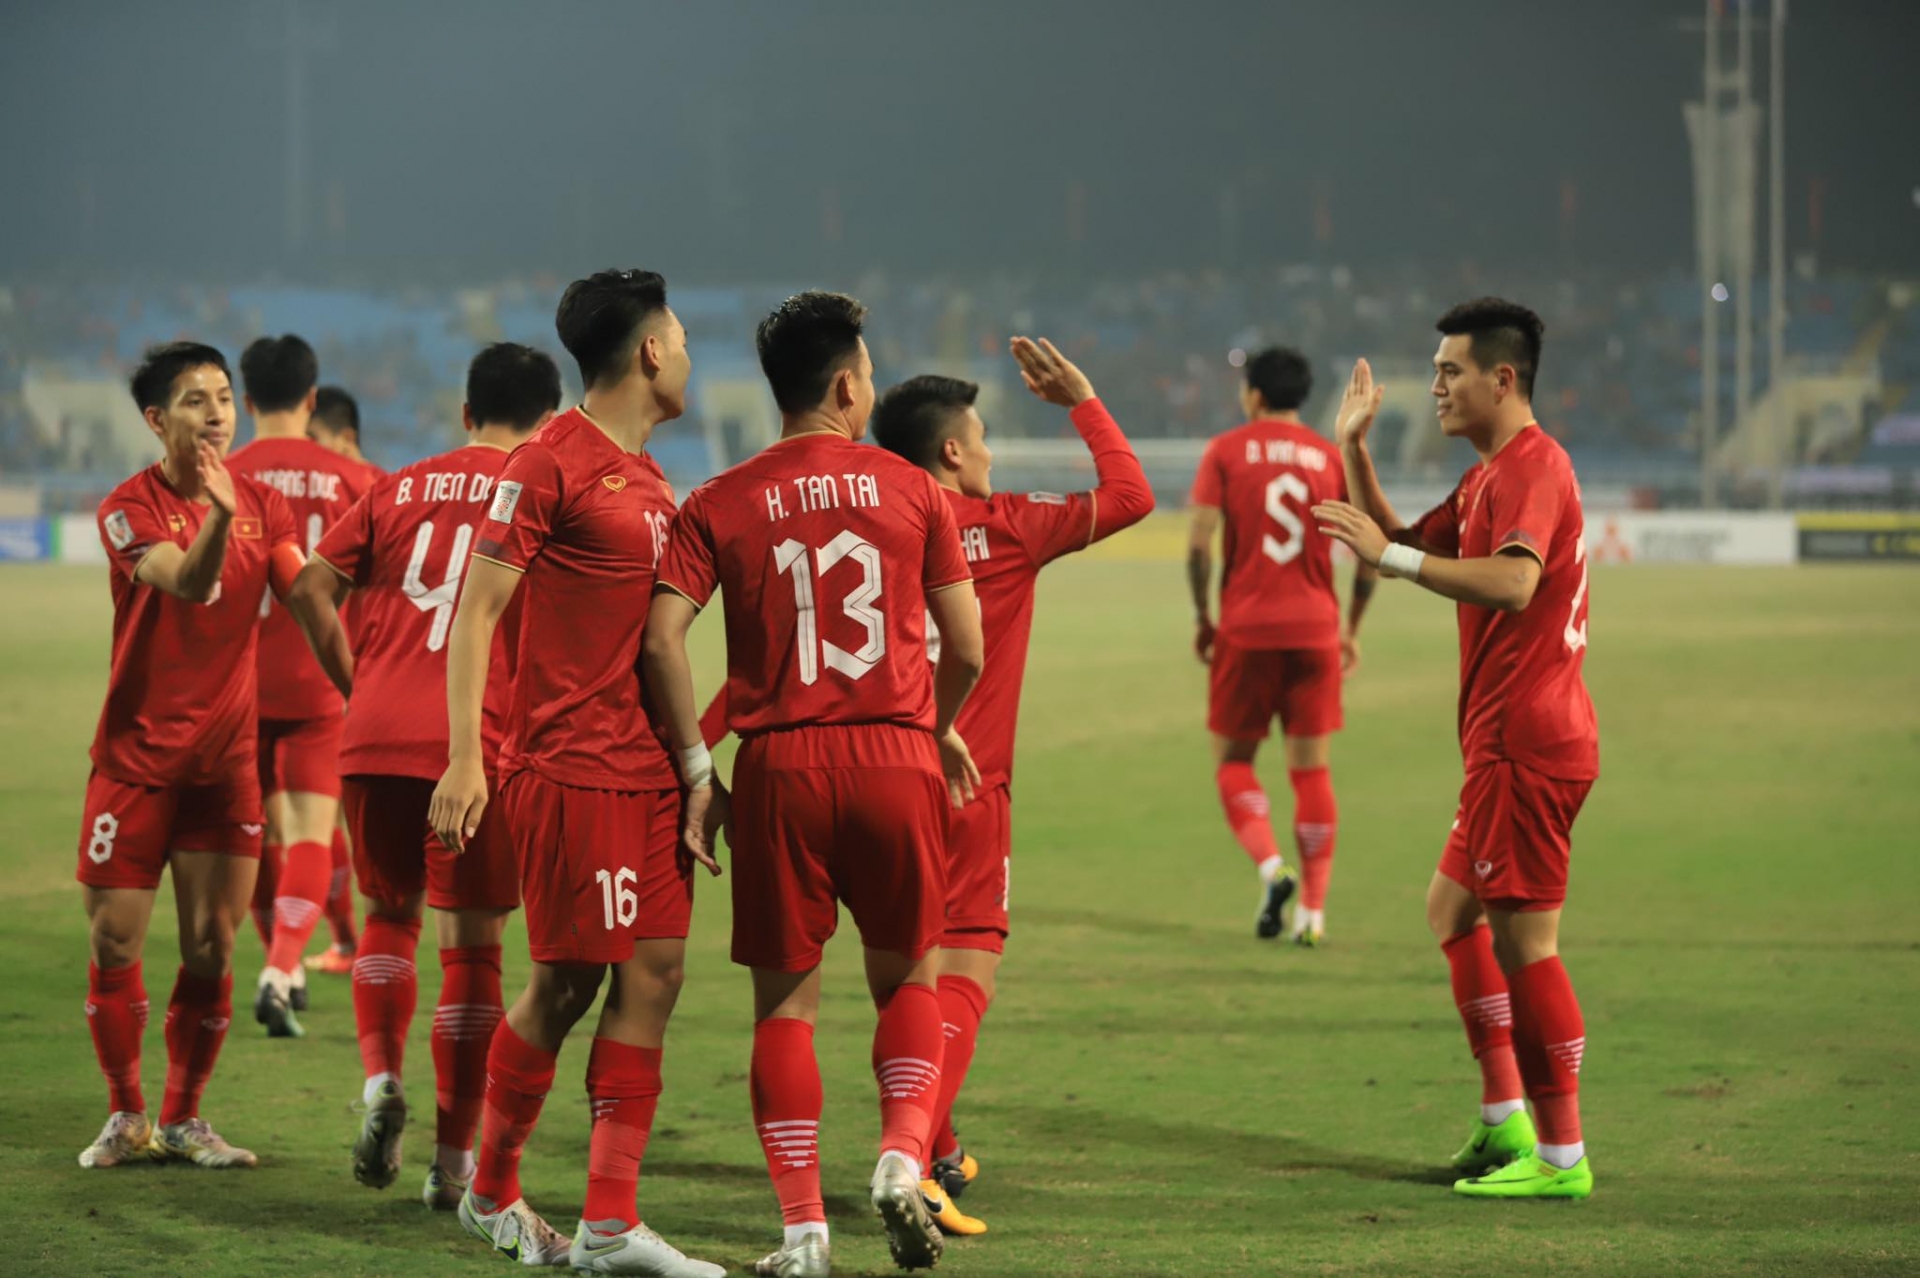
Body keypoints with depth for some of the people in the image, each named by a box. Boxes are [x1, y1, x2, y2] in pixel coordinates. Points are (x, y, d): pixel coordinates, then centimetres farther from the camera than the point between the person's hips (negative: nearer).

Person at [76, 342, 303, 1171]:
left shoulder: (262, 505, 5)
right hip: (136, 754, -3)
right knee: (114, 945, -1)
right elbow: (185, 581, -27)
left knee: (212, 948, 1)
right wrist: (218, 514, -46)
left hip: (225, 759, 3)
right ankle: (126, 1118, 14)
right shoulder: (129, 509, -9)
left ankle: (184, 1119, 12)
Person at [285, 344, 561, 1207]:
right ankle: (453, 1161, 7)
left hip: (374, 741, 3)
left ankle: (380, 1076, -2)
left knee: (389, 915, 22)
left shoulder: (399, 490, 13)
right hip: (481, 747, -3)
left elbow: (311, 589, 6)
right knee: (472, 946, 6)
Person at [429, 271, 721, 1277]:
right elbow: (476, 609, -11)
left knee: (654, 974, 1)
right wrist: (464, 758, -18)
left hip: (648, 770, 8)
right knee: (567, 982, -2)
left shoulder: (648, 476, 17)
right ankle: (492, 1191, 16)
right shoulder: (551, 463, -10)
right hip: (570, 769, -8)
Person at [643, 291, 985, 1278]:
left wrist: (697, 771, -1)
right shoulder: (911, 490, 3)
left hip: (779, 762, 0)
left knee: (785, 1001, 7)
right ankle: (903, 1153, -5)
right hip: (897, 757, 0)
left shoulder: (721, 504, 3)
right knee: (909, 975, 17)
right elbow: (966, 649, 5)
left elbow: (662, 637, -8)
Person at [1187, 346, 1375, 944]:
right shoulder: (1333, 458, 6)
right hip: (1316, 627, 2)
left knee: (1233, 761, 9)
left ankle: (1271, 867, -14)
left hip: (1246, 628, -2)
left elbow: (1199, 543, -9)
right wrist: (1351, 629, 13)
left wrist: (1202, 617, 3)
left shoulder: (1226, 452, 0)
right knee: (1312, 769, 6)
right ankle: (1313, 908, 2)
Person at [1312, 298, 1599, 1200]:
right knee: (1454, 907, 19)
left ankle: (1562, 1157, -6)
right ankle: (1504, 1123, 21)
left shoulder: (1533, 467, -15)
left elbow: (1514, 580, -32)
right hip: (1511, 743, 11)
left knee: (1523, 941, -9)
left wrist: (1392, 557, -30)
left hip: (1527, 743, -11)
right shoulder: (1490, 475, 18)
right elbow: (1406, 545, 27)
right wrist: (1354, 451, 17)